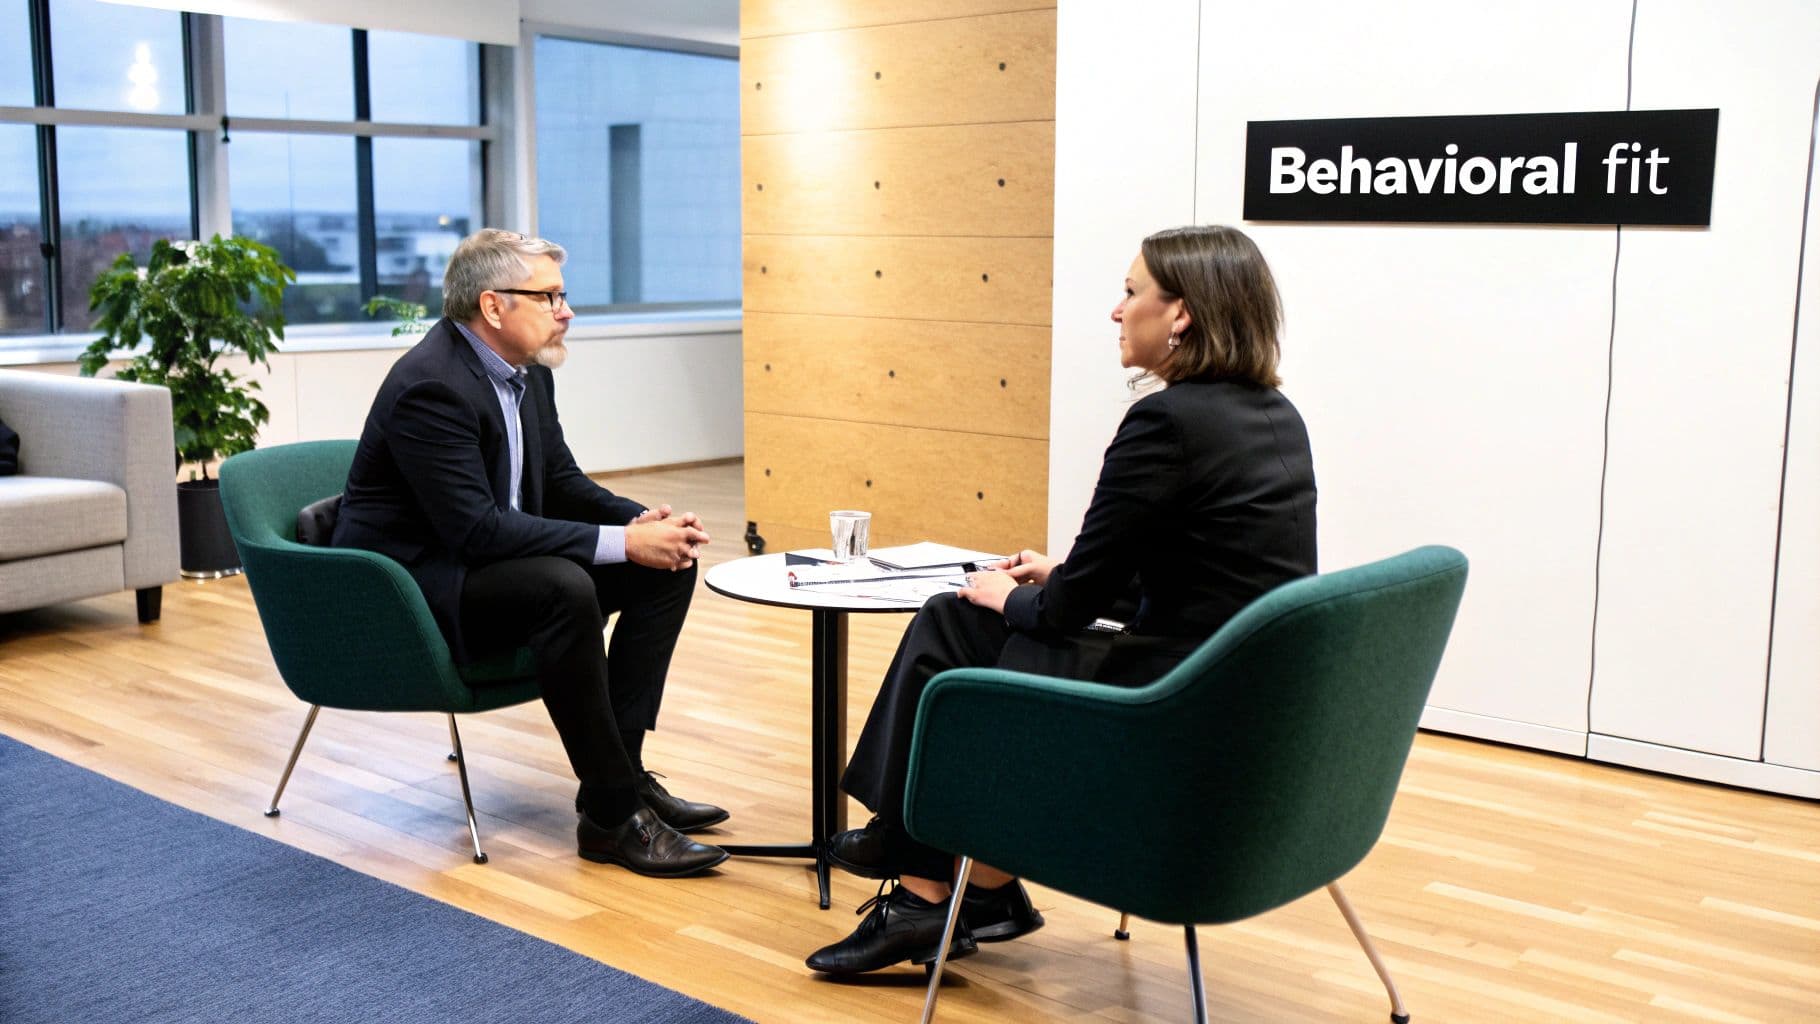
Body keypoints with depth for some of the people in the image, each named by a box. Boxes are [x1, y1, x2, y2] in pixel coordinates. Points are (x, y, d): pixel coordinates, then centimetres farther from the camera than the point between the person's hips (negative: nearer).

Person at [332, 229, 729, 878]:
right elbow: (477, 529, -30)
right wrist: (620, 542, -30)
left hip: (491, 559, 9)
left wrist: (642, 520, -10)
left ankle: (620, 769, -2)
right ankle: (612, 813, -24)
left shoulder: (528, 371, 4)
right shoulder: (430, 386, -23)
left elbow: (562, 483, 11)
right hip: (412, 585, -9)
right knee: (564, 587, -35)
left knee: (668, 565, -2)